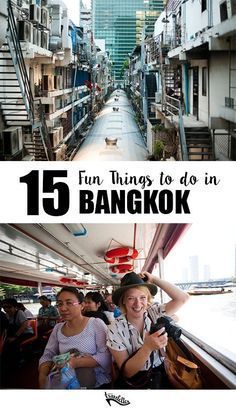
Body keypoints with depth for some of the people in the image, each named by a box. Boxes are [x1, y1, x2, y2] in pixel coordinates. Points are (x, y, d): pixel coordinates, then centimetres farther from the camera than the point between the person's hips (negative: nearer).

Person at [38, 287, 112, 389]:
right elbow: (47, 356, 9)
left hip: (98, 383, -2)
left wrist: (76, 363, -27)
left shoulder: (96, 324, -6)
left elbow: (106, 356, -15)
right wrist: (42, 376, -13)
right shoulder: (58, 329, 10)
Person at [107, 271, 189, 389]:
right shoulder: (115, 328, -11)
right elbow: (126, 372, -14)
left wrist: (154, 279, -9)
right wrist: (148, 347, -29)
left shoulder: (154, 313, -3)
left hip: (161, 376, 1)